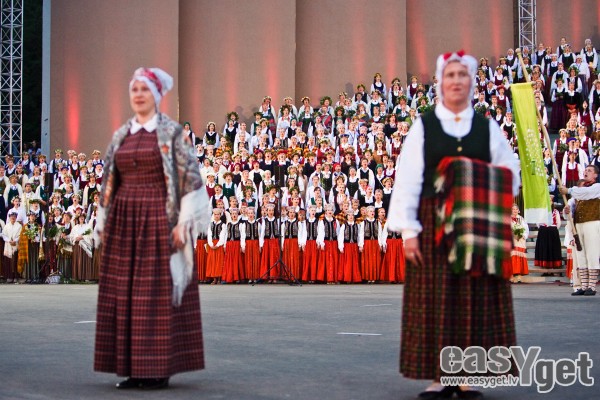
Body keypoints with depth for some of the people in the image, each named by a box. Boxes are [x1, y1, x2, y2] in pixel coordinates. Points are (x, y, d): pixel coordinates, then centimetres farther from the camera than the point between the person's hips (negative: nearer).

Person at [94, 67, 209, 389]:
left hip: (159, 219, -5)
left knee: (159, 293, -4)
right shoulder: (121, 135, 13)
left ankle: (160, 369, 2)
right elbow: (108, 182, 16)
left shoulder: (172, 132, -2)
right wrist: (103, 224, 11)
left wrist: (182, 222, -14)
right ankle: (134, 368, 12)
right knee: (124, 293, 4)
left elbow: (189, 178, -7)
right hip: (124, 221, 6)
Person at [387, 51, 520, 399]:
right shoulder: (423, 127, 5)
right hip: (433, 225, -1)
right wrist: (408, 229, -8)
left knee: (476, 300, 0)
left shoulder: (488, 128, 9)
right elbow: (407, 180, 1)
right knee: (435, 300, -2)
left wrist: (501, 229, -8)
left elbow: (510, 178, 7)